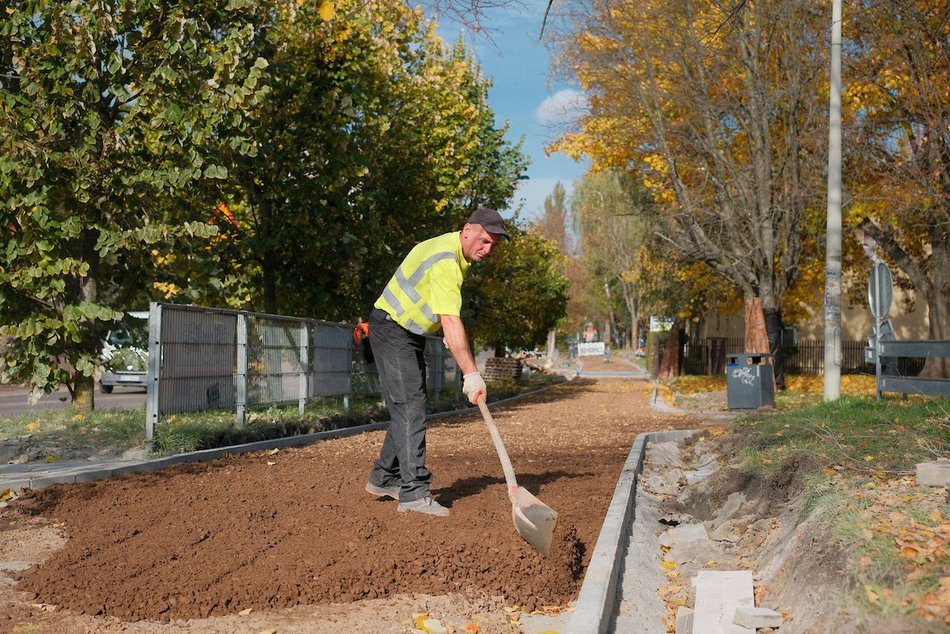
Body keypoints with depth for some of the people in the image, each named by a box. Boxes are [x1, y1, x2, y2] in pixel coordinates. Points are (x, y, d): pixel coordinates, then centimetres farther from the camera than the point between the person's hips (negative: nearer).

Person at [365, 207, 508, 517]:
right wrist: (471, 374, -40)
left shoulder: (458, 254, 5)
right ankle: (414, 493, -17)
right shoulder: (445, 261, -28)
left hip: (411, 333, 10)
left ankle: (384, 478, 22)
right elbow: (451, 323, -37)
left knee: (409, 407, 12)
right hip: (391, 329, -10)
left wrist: (447, 332, 14)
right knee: (409, 407, -16)